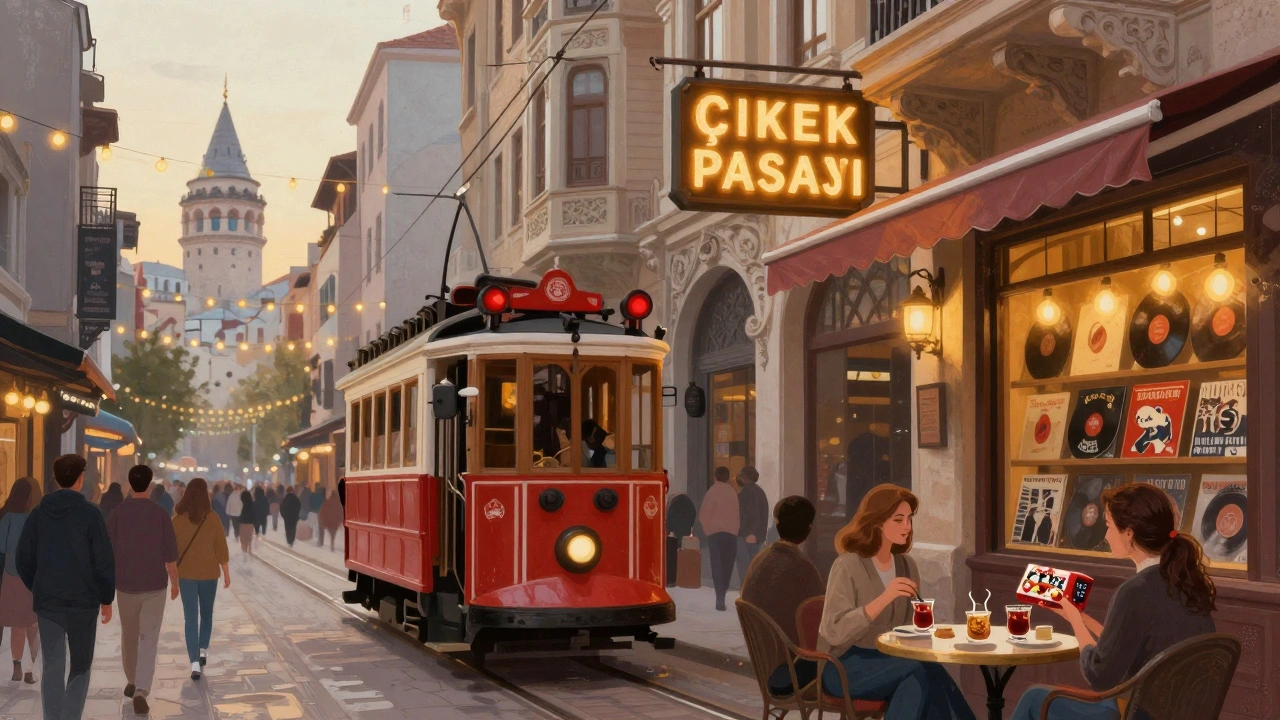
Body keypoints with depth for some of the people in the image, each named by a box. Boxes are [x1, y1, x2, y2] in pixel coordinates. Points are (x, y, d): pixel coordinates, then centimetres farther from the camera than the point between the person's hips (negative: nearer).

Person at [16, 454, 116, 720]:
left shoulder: (38, 514, 2)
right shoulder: (89, 514, -9)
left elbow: (24, 560, 5)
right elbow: (105, 562, -10)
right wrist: (107, 599, 1)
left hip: (46, 602, 3)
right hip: (83, 602, -3)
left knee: (52, 669, 9)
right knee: (80, 666, 9)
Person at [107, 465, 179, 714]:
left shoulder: (117, 513, -6)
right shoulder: (161, 514, -9)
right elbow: (169, 554, -7)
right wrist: (175, 582, 9)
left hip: (126, 586, 2)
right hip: (154, 586, -2)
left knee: (129, 635, 23)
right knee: (148, 640, -3)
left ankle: (133, 681, 39)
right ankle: (141, 691, -19)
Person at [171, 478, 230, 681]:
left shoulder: (177, 520, -5)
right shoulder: (212, 518, -7)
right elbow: (221, 547, -4)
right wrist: (226, 573, 5)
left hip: (186, 574, 0)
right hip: (209, 573, 0)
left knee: (191, 617, 2)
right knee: (206, 614, 20)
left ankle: (195, 662, -6)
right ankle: (203, 650, 11)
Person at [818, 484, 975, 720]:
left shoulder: (906, 564, 7)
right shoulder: (848, 566, -13)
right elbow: (834, 632, -23)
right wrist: (884, 599, -31)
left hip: (888, 661, 6)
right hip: (845, 667, -5)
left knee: (919, 681, -29)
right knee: (923, 670, -28)